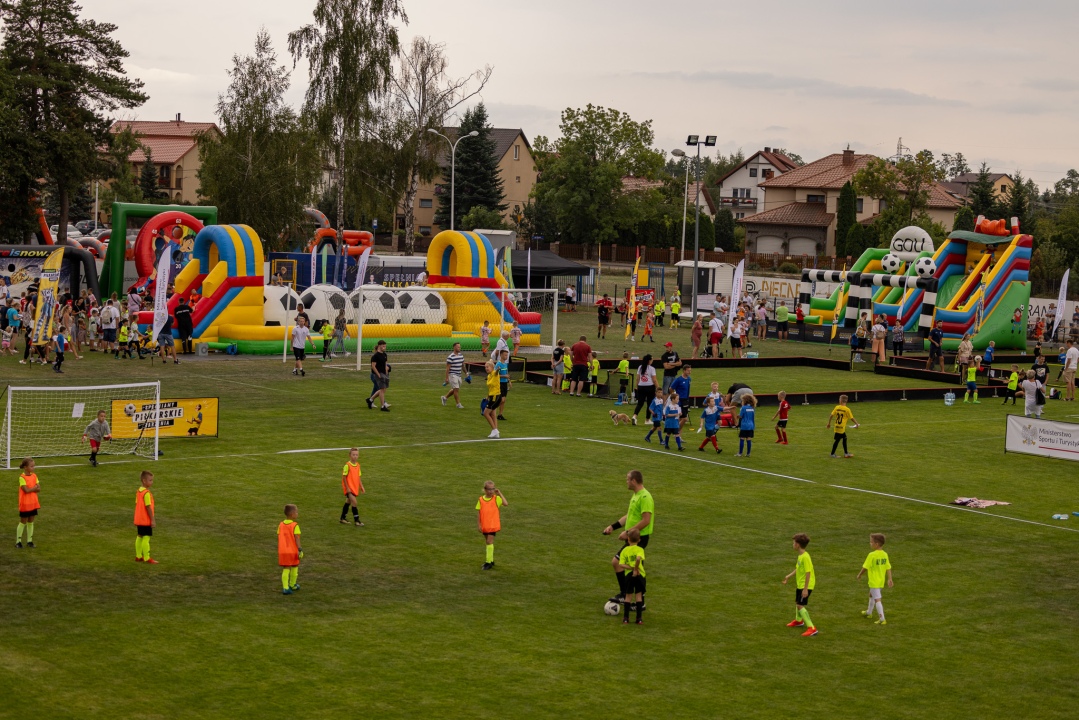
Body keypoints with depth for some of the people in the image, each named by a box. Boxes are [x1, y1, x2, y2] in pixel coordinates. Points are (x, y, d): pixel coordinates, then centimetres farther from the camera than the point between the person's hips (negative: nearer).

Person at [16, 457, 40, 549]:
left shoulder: (34, 476, 4)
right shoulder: (22, 477, -15)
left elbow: (39, 489, 0)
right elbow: (26, 490, -23)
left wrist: (31, 489, -16)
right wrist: (35, 488, -9)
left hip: (33, 503, 6)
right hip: (25, 504, -6)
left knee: (31, 522, 11)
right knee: (23, 522, 2)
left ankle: (29, 541, 20)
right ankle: (18, 541, 12)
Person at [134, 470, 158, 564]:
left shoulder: (139, 491, 7)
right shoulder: (147, 493, -19)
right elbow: (148, 507, -20)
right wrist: (153, 520, -16)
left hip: (139, 520, 9)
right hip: (146, 520, -9)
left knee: (139, 537, 15)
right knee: (146, 538, -6)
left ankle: (138, 556, 22)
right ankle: (147, 558, -5)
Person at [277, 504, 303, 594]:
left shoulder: (280, 525, 2)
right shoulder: (295, 526, -13)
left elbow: (278, 538, 6)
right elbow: (297, 539, -17)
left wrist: (279, 550, 16)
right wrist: (300, 550, -13)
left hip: (283, 552, 3)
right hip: (293, 551, -3)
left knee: (285, 570, 4)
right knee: (294, 568, 18)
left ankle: (285, 587, -7)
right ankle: (292, 585, 31)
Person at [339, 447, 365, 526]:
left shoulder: (358, 465, 7)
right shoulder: (347, 465, -15)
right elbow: (344, 477, -13)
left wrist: (362, 488, 10)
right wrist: (347, 488, -16)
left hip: (355, 488, 7)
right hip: (349, 488, -7)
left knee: (348, 502, 16)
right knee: (354, 502, -15)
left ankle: (343, 518, 28)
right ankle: (356, 520, -12)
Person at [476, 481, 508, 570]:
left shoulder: (496, 498, -6)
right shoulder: (481, 500, 0)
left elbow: (506, 504, -22)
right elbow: (478, 513, 3)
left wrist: (499, 493, -16)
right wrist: (479, 525, -1)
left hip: (493, 525, -4)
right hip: (484, 526, 4)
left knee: (489, 542, -9)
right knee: (487, 542, 14)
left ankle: (488, 562, -3)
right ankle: (491, 560, 28)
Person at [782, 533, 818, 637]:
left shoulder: (805, 557, -26)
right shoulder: (800, 555, 3)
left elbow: (808, 573, -27)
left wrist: (805, 589, -27)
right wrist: (789, 576, 24)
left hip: (806, 585, -10)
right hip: (800, 584, 10)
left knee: (800, 605, -15)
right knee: (797, 602, 28)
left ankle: (811, 628, -16)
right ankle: (798, 621, 53)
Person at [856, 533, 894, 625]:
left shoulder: (872, 555, -20)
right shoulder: (885, 554, -1)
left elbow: (865, 567, -13)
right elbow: (888, 568, -1)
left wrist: (859, 575, 2)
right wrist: (890, 579, 1)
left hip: (874, 582, -8)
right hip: (881, 581, 8)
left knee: (877, 600, -4)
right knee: (871, 595, 28)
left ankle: (882, 619, -8)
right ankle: (869, 612, 45)